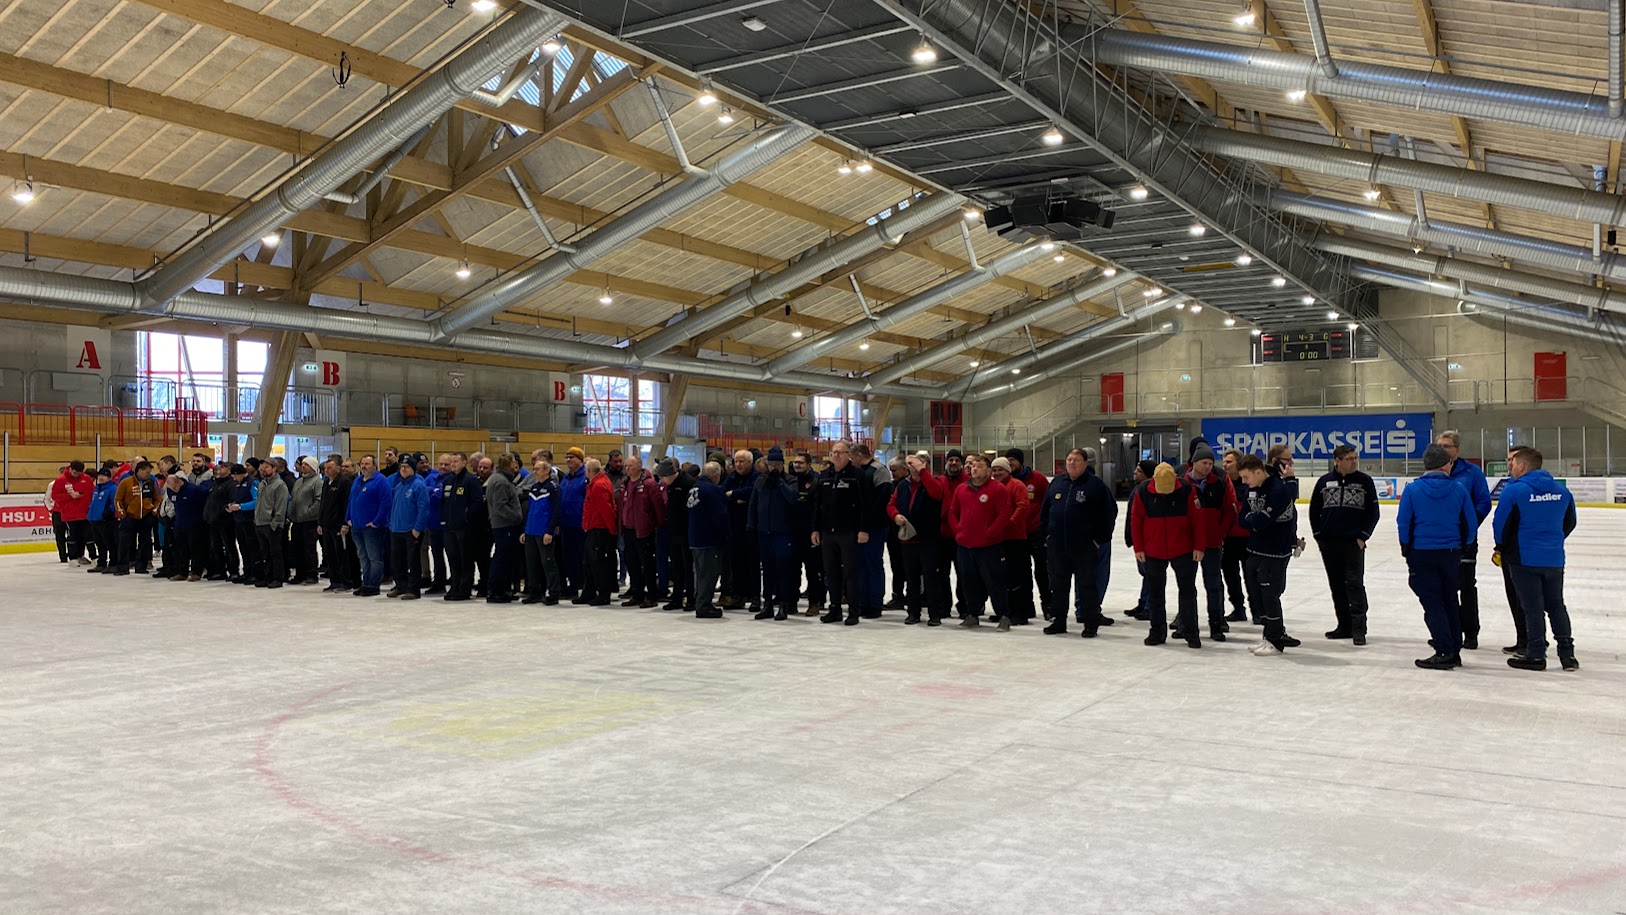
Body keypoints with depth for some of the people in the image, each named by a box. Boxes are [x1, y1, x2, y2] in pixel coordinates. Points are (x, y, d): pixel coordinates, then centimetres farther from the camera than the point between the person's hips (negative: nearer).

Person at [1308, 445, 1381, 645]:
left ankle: (1359, 628, -7)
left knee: (1355, 584, -8)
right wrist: (1318, 534, 5)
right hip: (1329, 544, 3)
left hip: (1354, 543, -3)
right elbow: (1314, 509, 11)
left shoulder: (1365, 481, -1)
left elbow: (1373, 512, 2)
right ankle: (1344, 626, 19)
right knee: (1337, 585, 10)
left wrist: (1363, 536, -5)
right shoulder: (1325, 481, 4)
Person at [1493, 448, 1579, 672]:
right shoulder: (1561, 491, 5)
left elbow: (1501, 524, -10)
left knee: (1533, 607, 2)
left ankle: (1536, 655, 6)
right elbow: (1569, 522, 13)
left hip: (1525, 559, -5)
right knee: (1556, 605, 16)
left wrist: (1502, 547, 7)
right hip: (1554, 559, 5)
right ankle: (1567, 653, 15)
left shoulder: (1514, 490, -13)